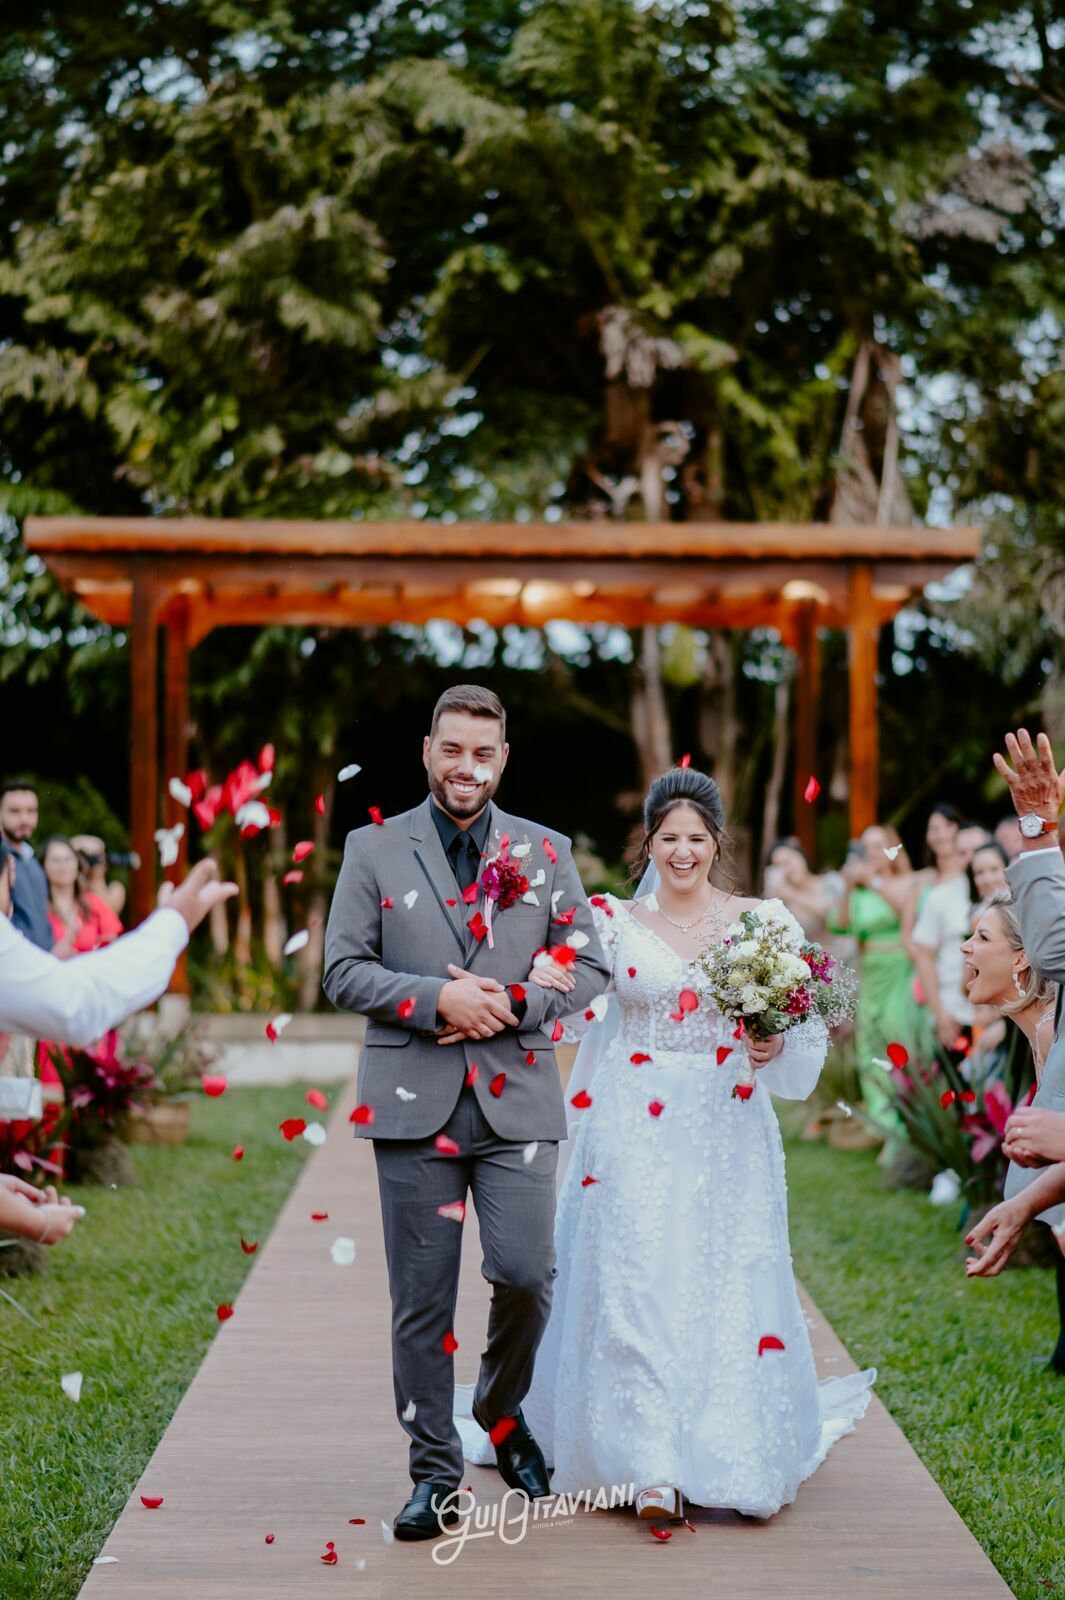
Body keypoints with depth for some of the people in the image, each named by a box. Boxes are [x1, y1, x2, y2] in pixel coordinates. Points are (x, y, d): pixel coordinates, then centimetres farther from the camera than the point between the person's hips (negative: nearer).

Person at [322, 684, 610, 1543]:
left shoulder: (545, 851, 9)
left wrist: (509, 1004, -10)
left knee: (525, 1273, -6)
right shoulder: (374, 848, 5)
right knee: (422, 1300, 4)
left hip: (517, 1099, 1)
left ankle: (504, 1412, 25)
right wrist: (437, 999, -14)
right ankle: (435, 1472, 18)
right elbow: (344, 970, 0)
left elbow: (591, 969, 7)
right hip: (414, 1104, 0)